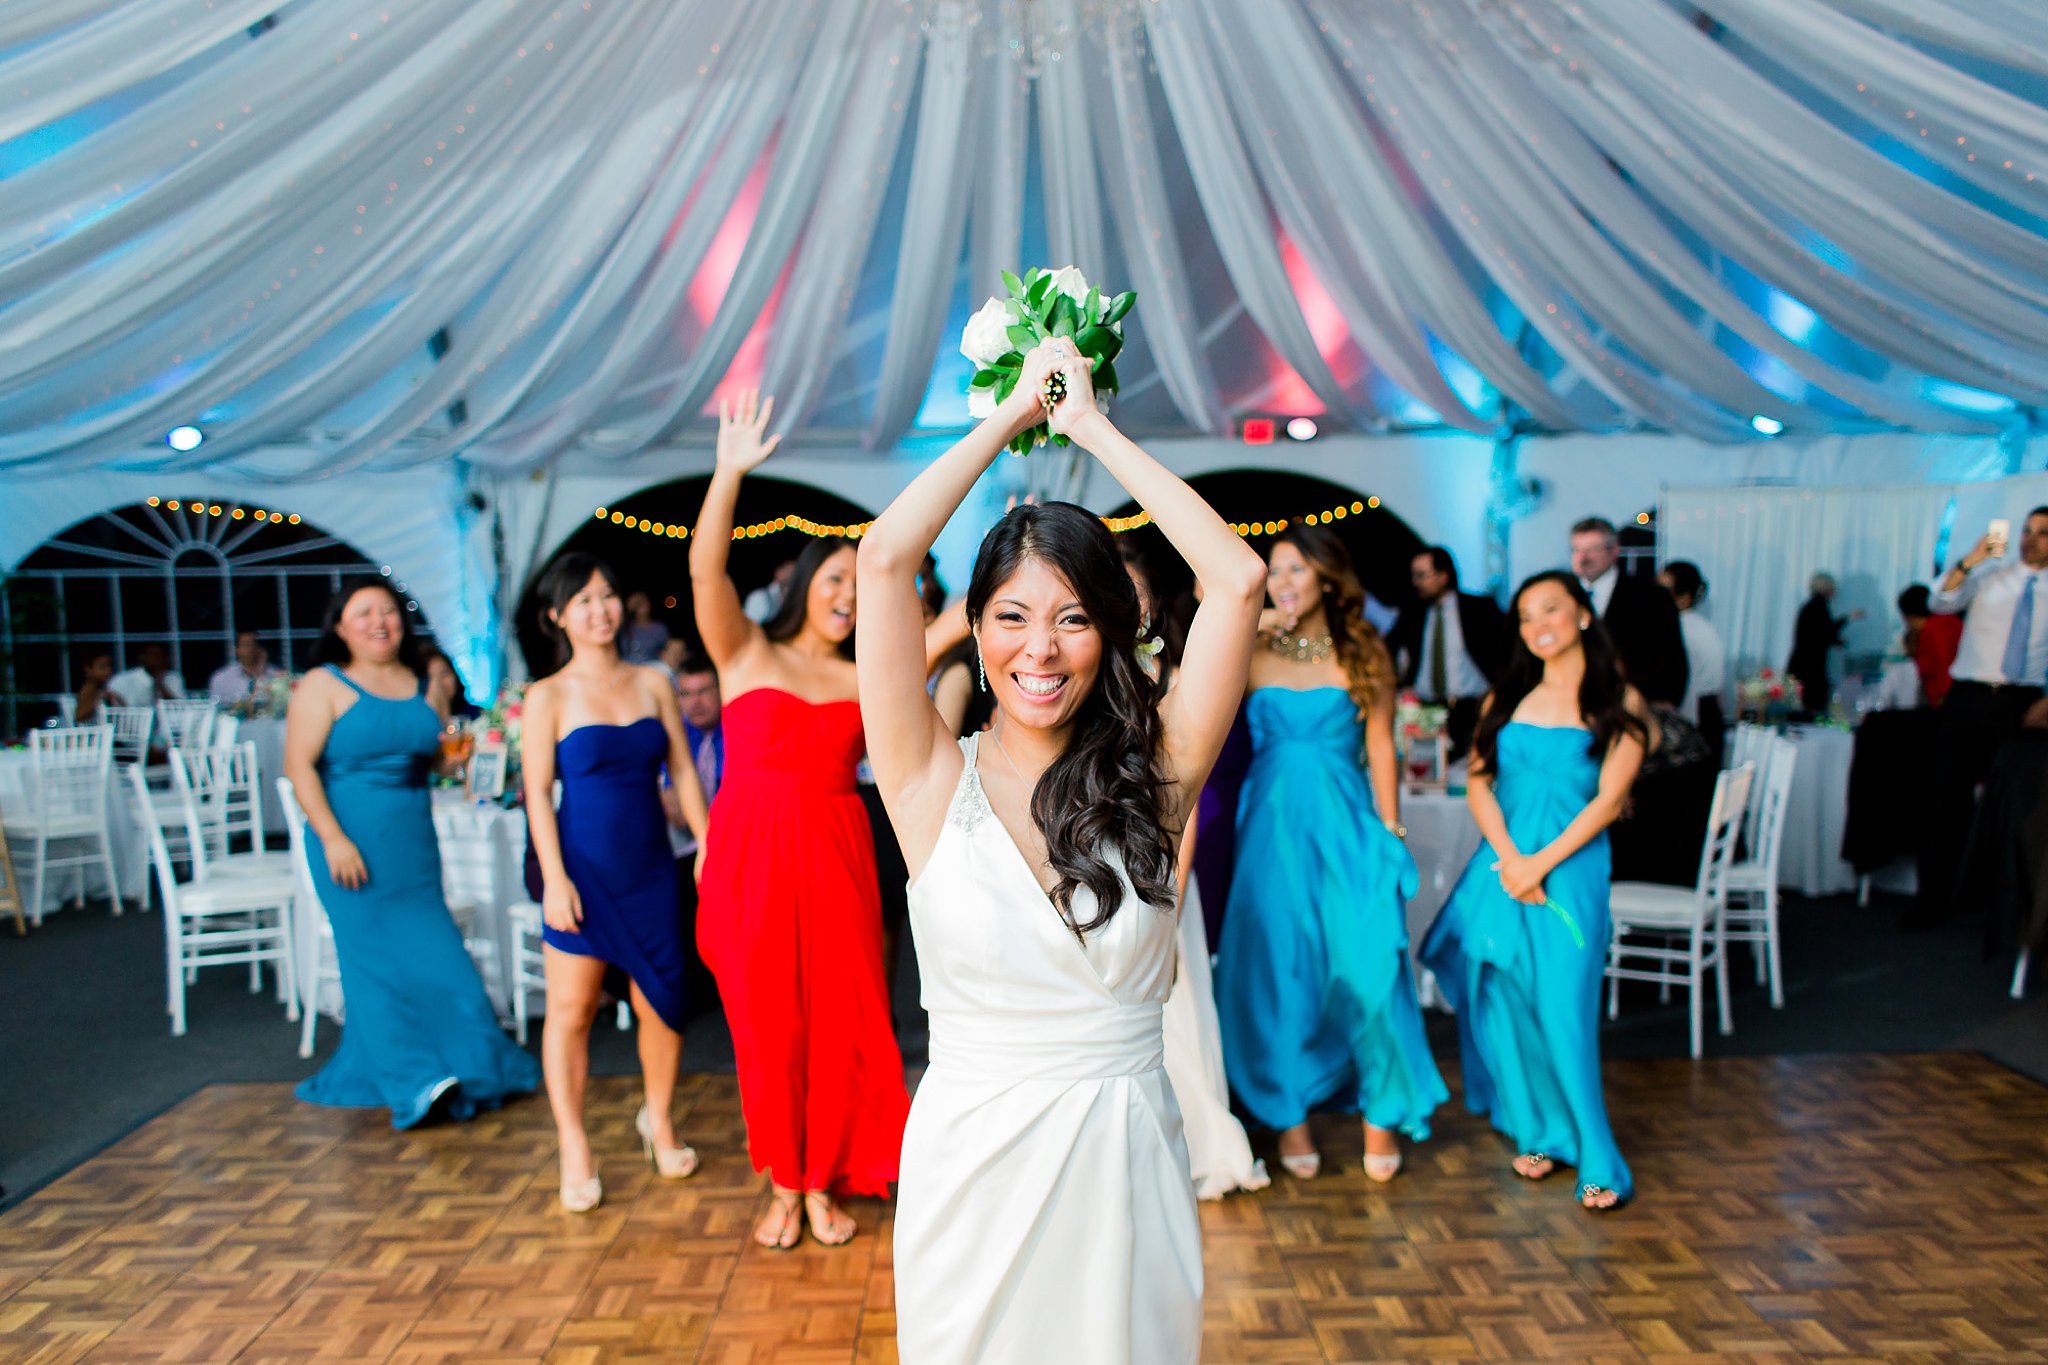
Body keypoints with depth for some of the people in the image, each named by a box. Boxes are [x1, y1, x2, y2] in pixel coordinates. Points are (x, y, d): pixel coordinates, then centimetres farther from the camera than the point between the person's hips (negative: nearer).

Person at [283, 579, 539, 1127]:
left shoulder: (422, 686, 11)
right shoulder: (324, 685, -4)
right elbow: (300, 767, -11)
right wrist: (333, 839, -17)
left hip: (414, 843, 5)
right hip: (353, 845, -5)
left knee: (434, 950, 5)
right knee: (375, 954, -1)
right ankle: (410, 1081, 6)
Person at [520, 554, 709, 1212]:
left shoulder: (652, 682, 7)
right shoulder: (548, 696, -2)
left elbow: (683, 770, 8)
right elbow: (538, 792, -5)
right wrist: (554, 878, -12)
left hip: (650, 867, 3)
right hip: (584, 868, -3)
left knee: (661, 1002, 7)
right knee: (571, 1009, 2)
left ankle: (659, 1120, 30)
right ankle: (575, 1152, 16)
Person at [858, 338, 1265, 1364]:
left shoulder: (1149, 775, -4)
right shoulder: (937, 779, -7)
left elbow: (1236, 578, -12)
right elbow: (885, 558, -16)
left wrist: (1092, 426, -5)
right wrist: (1011, 414, -5)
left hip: (1126, 1163, 1)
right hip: (972, 1161, -1)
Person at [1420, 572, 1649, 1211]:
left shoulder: (1619, 701, 1)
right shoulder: (1507, 696, 11)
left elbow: (1608, 800, -5)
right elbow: (1477, 784, 5)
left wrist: (1541, 863, -12)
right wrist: (1508, 856, -10)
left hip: (1572, 866, -3)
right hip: (1502, 863, 4)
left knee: (1564, 1012, -7)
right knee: (1505, 1005, 7)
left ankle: (1597, 1160, 6)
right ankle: (1537, 1130, 24)